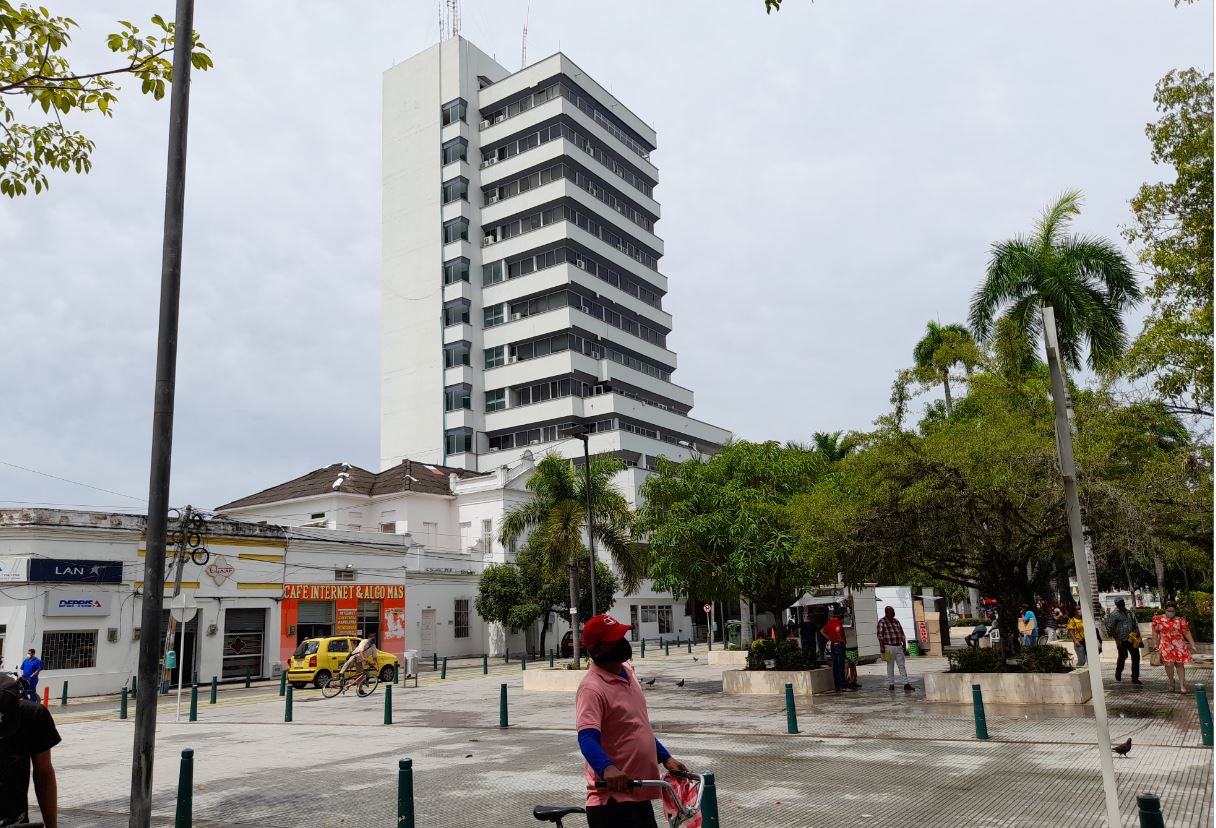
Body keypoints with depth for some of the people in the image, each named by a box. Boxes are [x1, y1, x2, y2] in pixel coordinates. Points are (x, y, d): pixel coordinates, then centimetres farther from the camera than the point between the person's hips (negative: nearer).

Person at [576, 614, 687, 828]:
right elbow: (587, 739, -31)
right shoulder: (592, 688, -19)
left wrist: (665, 757, 20)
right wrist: (607, 768, -48)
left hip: (639, 794, 9)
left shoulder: (626, 672, 9)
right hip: (612, 799, -9)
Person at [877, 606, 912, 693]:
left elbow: (902, 634, 18)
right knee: (890, 666, 2)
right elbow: (880, 635, -9)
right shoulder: (882, 621, -3)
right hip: (889, 647, -5)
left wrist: (904, 646, 13)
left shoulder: (896, 621, 14)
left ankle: (906, 684, -3)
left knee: (902, 665, 1)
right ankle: (891, 684, 9)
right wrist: (882, 647, -14)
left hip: (899, 647, 5)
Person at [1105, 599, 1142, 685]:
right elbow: (1110, 628, -8)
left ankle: (1135, 678, 8)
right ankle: (1118, 672, 33)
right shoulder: (1113, 614, -6)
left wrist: (1137, 632, -1)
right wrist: (1116, 639, -12)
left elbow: (1135, 624, 18)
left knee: (1136, 657, 0)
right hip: (1121, 640, -5)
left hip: (1132, 639, 5)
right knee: (1123, 656, 6)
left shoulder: (1130, 613, 11)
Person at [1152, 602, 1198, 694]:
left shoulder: (1180, 620, 5)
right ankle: (1171, 683, 11)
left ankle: (1182, 685, 7)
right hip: (1165, 645, -1)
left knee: (1180, 664, 1)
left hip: (1179, 645, 1)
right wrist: (1156, 645, 1)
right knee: (1169, 664, -11)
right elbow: (1155, 632, 6)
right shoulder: (1158, 619, 4)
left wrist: (1193, 645, -2)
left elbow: (1187, 633, 4)